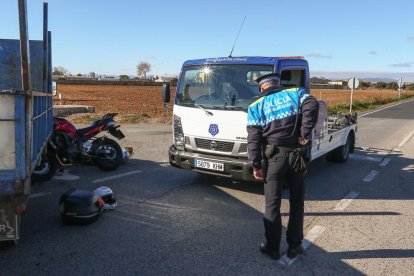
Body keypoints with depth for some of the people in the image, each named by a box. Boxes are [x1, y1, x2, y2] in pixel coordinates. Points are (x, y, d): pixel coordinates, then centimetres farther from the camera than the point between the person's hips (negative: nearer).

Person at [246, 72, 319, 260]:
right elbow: (312, 105, -14)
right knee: (297, 203, 14)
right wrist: (305, 133, -12)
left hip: (274, 157, -1)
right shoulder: (295, 93, 7)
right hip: (297, 155, 1)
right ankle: (294, 246, 23)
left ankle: (272, 248, 19)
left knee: (272, 205, 9)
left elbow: (253, 138, -3)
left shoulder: (256, 106, 5)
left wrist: (256, 165, -2)